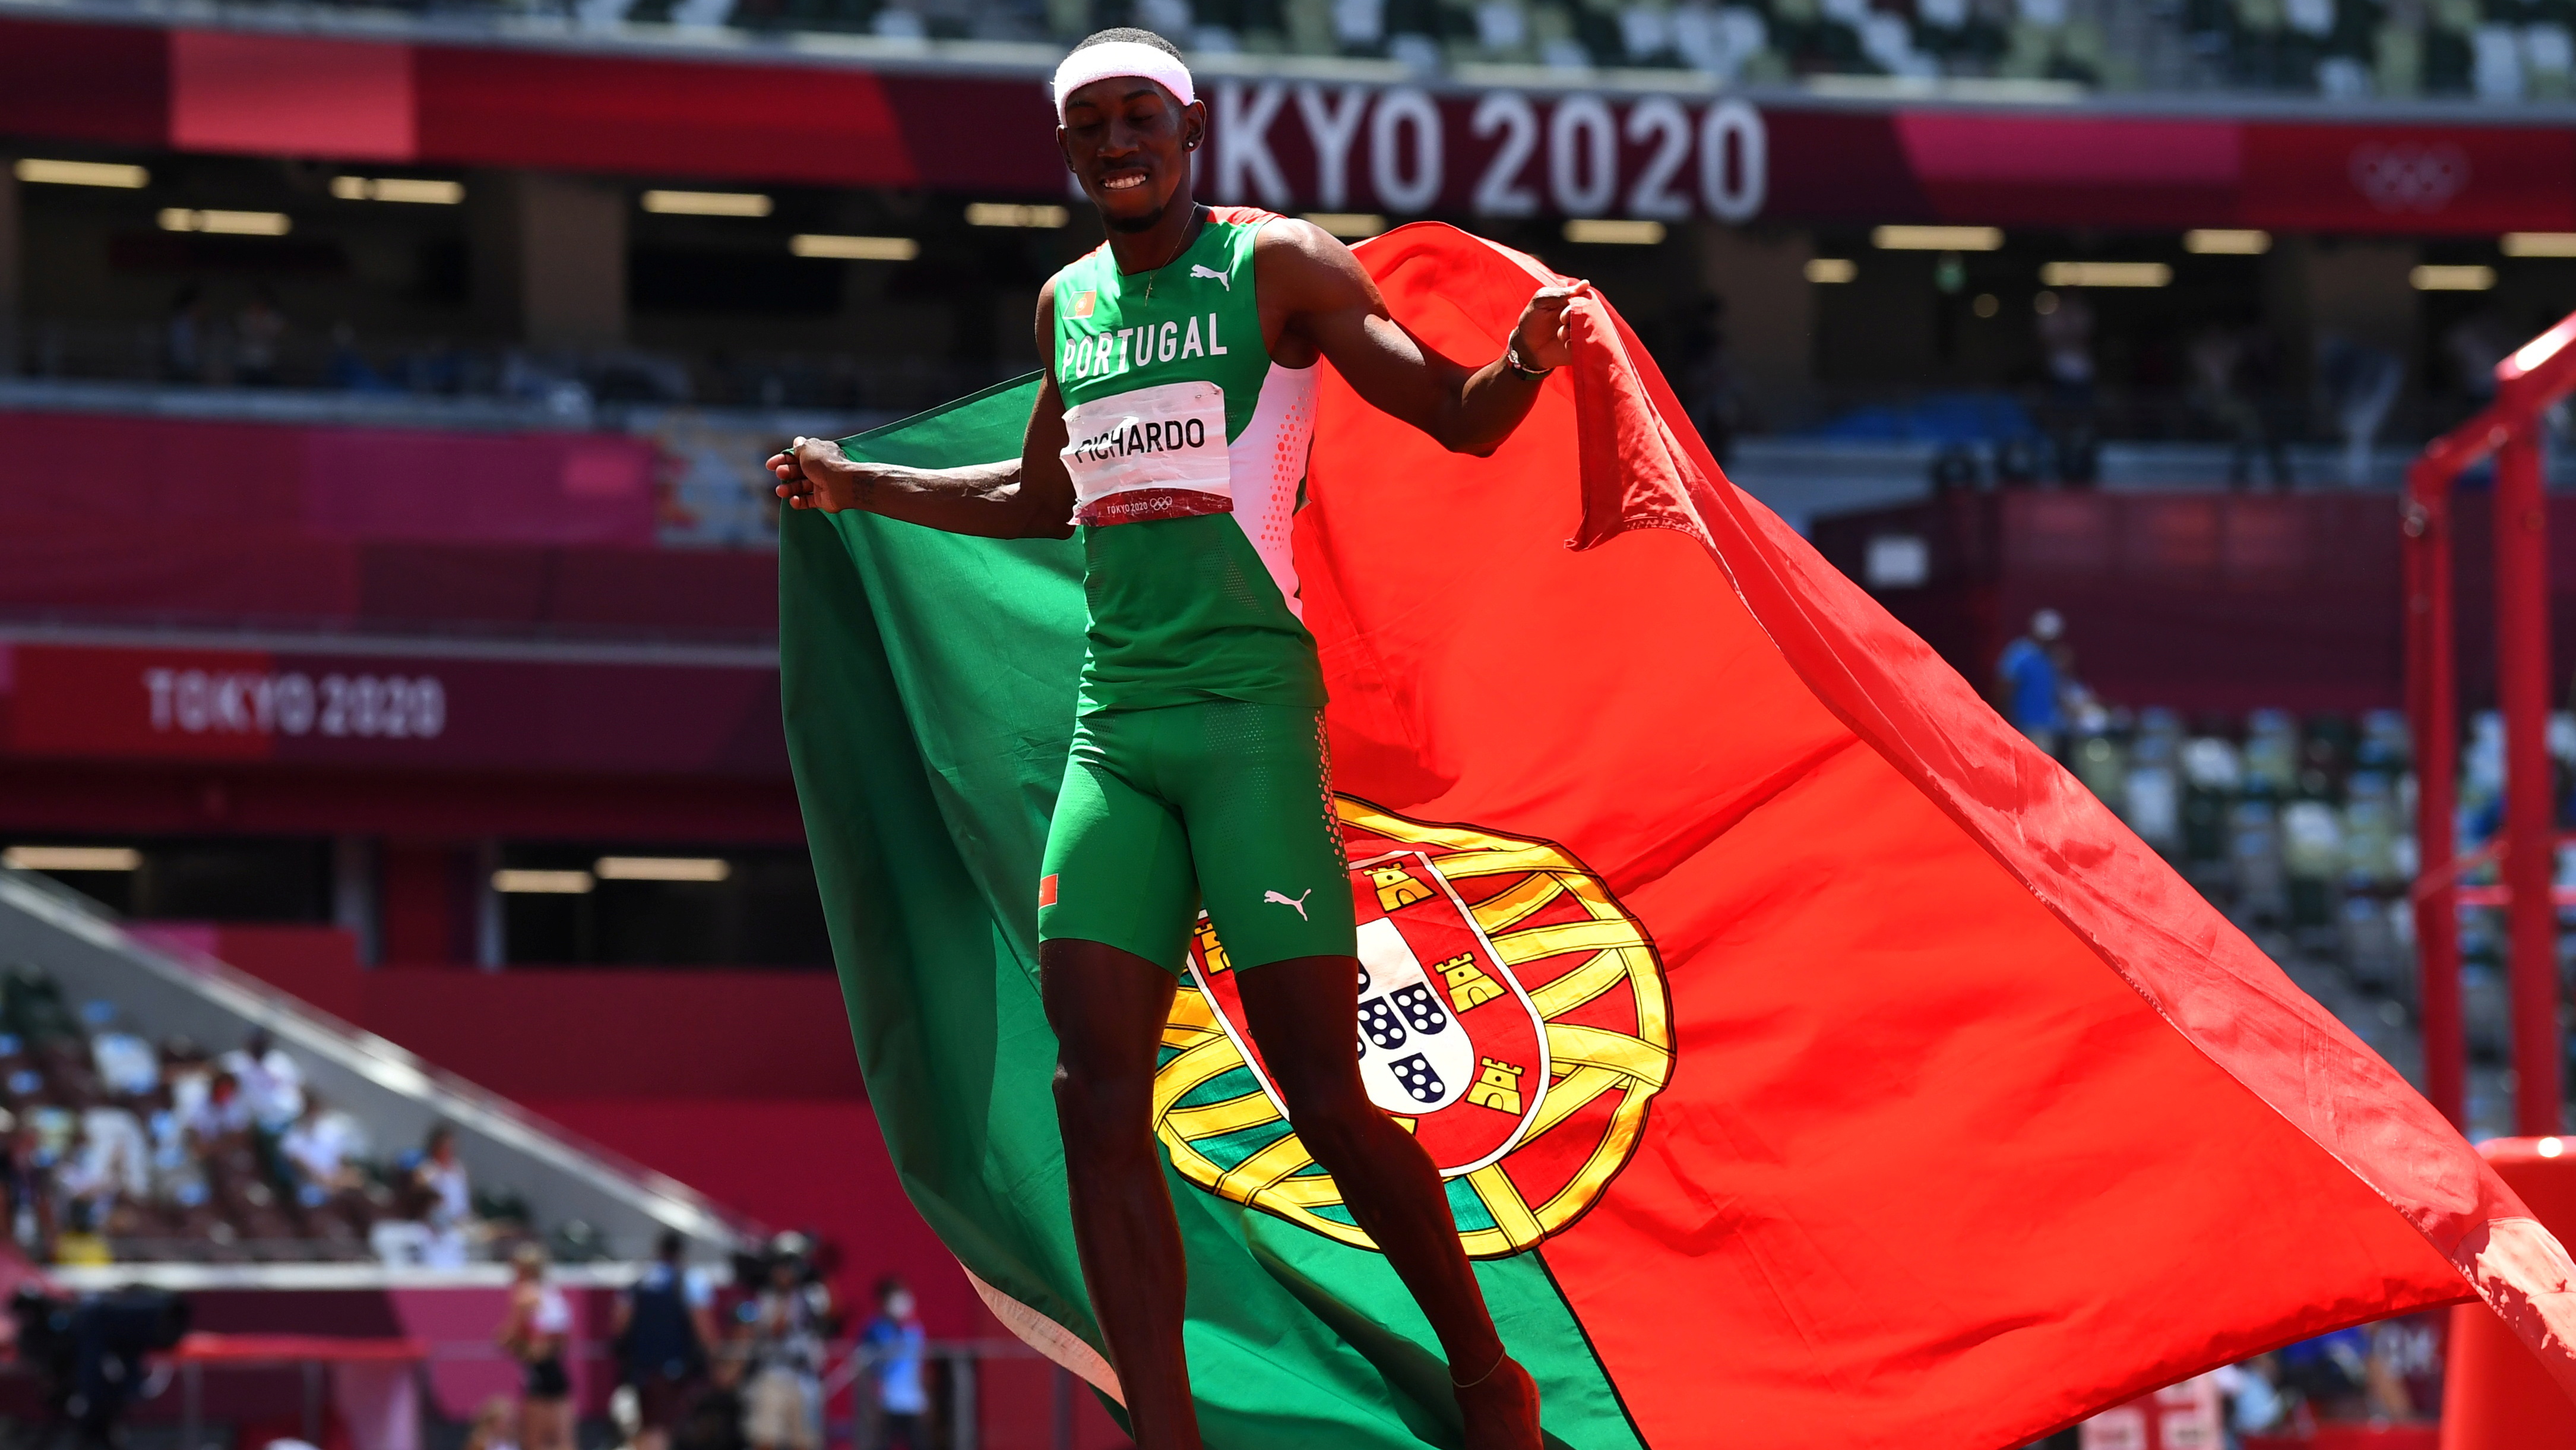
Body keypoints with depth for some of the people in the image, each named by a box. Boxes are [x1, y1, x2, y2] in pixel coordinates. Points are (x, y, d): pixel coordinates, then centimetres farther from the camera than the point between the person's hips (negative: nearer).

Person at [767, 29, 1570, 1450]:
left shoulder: (1276, 266, 0)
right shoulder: (1067, 306, 17)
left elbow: (1461, 418, -3)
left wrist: (1526, 361, -24)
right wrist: (857, 486, 30)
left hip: (1250, 708, -5)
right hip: (1112, 727, 6)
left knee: (1324, 1093, -8)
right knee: (1096, 1088, -7)